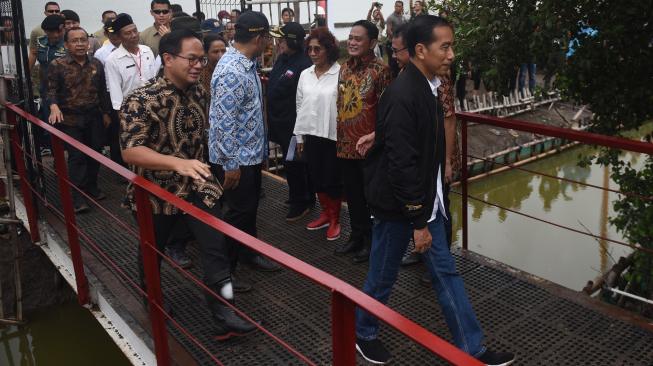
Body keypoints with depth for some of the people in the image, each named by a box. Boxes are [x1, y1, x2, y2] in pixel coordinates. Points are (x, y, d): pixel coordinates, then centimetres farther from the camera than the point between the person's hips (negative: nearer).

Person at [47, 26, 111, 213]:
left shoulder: (96, 64, 5)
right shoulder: (57, 65, -7)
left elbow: (102, 90, 11)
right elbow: (51, 90, -9)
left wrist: (105, 113, 13)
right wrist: (54, 106, -27)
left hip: (94, 117, 4)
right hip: (70, 119, -4)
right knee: (77, 157, -3)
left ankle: (92, 187, 29)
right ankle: (78, 198, 3)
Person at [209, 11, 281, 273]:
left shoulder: (246, 64, 6)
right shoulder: (232, 71, -25)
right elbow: (223, 122, -26)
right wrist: (230, 164, -23)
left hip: (250, 152, 9)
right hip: (236, 158, -9)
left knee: (250, 206, 21)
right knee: (239, 212, 4)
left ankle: (248, 253, 39)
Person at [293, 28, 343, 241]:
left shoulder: (340, 73, -13)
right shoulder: (305, 75, 6)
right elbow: (300, 106, 11)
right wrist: (300, 136, 12)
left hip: (333, 135, -5)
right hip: (311, 134, 6)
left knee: (333, 179, 5)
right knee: (316, 177, 15)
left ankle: (335, 220, 22)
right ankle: (325, 214, 33)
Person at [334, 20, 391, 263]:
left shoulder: (380, 70, -11)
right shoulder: (344, 68, 9)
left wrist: (375, 136, -23)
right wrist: (339, 135, 11)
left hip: (369, 145, -6)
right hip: (345, 143, 7)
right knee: (352, 194, 16)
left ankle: (371, 240, 21)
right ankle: (357, 236, 32)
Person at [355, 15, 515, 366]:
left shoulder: (426, 87, 5)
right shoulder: (403, 96, -24)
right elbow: (401, 165, -25)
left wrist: (426, 213, 16)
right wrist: (418, 221, -20)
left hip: (425, 201, 9)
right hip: (398, 205, -9)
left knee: (446, 272, 14)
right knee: (382, 276, 11)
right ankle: (363, 333, 35)